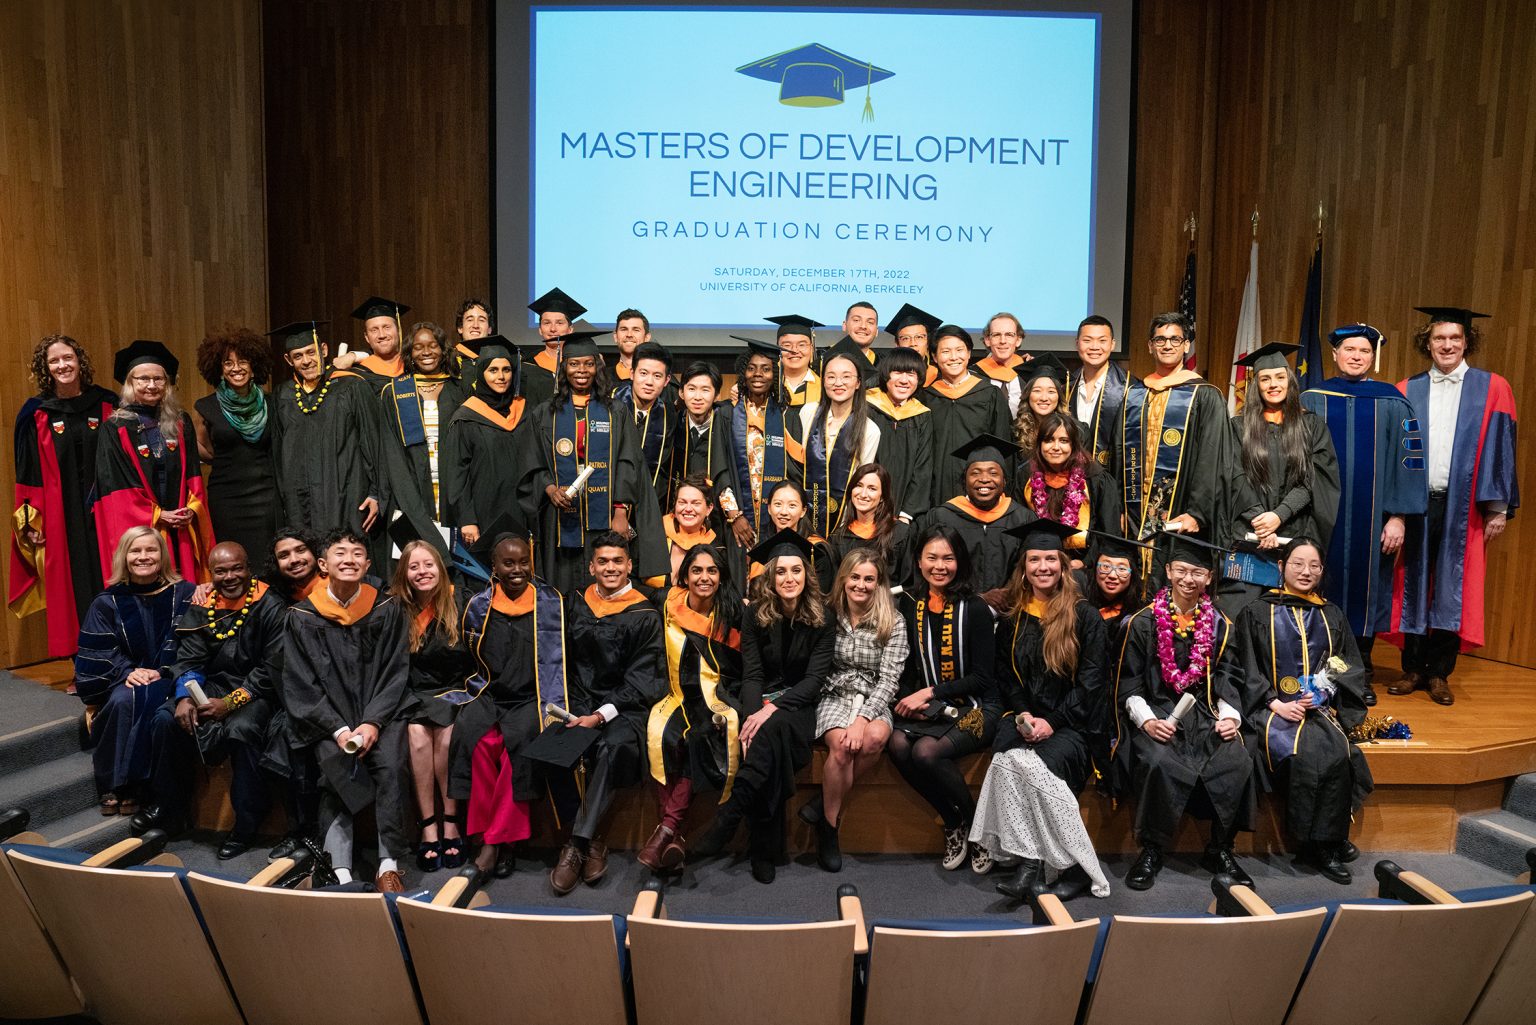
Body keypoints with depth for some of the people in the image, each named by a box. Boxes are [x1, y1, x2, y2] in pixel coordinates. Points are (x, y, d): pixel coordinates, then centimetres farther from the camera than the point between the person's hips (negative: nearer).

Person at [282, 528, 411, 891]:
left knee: (390, 765, -27)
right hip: (327, 718, 0)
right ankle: (341, 871, -26)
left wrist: (373, 723, -12)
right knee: (335, 768, -28)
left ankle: (389, 864, -22)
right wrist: (338, 729, -12)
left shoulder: (387, 609, 3)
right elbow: (301, 685, 1)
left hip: (379, 713, 0)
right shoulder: (302, 617, 3)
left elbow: (395, 673, 2)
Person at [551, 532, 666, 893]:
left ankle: (577, 842, -25)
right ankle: (593, 840, -17)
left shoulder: (645, 615, 2)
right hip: (580, 700, 3)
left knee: (614, 746, -34)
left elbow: (640, 678, -3)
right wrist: (564, 705, -3)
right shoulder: (575, 605, 14)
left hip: (625, 704, -3)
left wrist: (601, 714, -14)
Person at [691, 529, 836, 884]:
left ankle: (727, 818, -37)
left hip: (799, 706, -1)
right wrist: (753, 714, -25)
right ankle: (765, 847, -31)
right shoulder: (756, 615, 2)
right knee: (772, 742, -35)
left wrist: (772, 709, -24)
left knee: (773, 729, -37)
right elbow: (751, 674, -3)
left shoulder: (822, 620, -1)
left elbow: (815, 679, -8)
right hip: (762, 704, 1)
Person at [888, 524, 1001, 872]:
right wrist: (910, 700, -8)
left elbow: (981, 678, -8)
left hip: (975, 707, -4)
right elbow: (906, 666, 12)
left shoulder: (974, 609, -7)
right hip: (929, 708, 4)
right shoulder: (909, 605, 7)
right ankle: (953, 821, -5)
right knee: (898, 745, -27)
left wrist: (929, 693, -16)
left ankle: (976, 824, -4)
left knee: (926, 751, -30)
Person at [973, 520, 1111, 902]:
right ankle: (1028, 863, -27)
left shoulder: (1084, 616, 2)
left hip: (1072, 724, -3)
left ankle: (1076, 867, -18)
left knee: (1033, 764, -31)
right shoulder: (1012, 619, 13)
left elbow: (1091, 681, -4)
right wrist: (1023, 716, -6)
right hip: (1025, 718, 3)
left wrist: (1052, 722, -14)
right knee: (1007, 759, -30)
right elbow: (1004, 676, 13)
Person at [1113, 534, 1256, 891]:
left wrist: (1230, 715, -8)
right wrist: (1147, 720, -16)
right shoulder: (1142, 623, 3)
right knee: (1159, 763, -33)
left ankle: (1220, 850, -4)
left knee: (1237, 763, -26)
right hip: (1157, 714, -3)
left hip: (1205, 714, 3)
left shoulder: (1220, 625, 13)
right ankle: (1151, 851, -12)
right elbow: (1129, 683, 0)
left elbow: (1228, 679, 11)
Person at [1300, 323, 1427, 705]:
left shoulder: (1393, 403, 4)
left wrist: (1399, 516, -6)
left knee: (1365, 586, 6)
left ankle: (1362, 673, 19)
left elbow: (1408, 460, 2)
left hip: (1371, 519, 0)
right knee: (1322, 589, 4)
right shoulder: (1311, 400, 4)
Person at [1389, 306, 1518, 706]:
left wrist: (1499, 507, -5)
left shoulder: (1492, 389, 4)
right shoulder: (1407, 392, 7)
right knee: (1414, 587, 5)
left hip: (1463, 507, -1)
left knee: (1454, 589, 4)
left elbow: (1500, 450, 2)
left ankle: (1439, 673, 15)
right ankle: (1413, 669, 16)